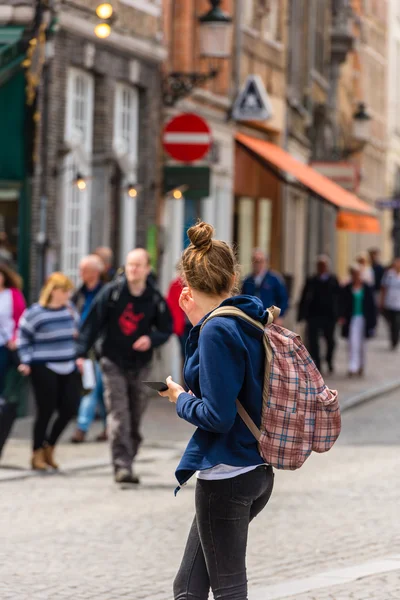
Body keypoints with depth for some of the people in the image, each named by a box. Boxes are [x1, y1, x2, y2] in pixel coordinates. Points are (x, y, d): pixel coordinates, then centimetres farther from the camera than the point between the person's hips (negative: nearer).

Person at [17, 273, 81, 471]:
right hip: (44, 370, -6)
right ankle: (37, 454, 12)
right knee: (46, 411, -3)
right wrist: (26, 361, -9)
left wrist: (78, 356, 16)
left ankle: (49, 446, 21)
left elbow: (76, 331, 20)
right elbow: (23, 338, -2)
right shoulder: (35, 313, -10)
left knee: (69, 409, 1)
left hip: (68, 368, 6)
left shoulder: (69, 309, 7)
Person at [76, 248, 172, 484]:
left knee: (135, 418, 8)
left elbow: (166, 329, 9)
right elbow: (92, 323, -5)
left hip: (140, 365, 3)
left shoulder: (155, 299, 0)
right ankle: (122, 466, -16)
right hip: (114, 363, -3)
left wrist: (152, 339, -13)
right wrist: (82, 352, -11)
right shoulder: (111, 292, -6)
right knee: (119, 415, -12)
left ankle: (128, 462, 20)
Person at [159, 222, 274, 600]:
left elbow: (217, 416, -20)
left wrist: (181, 400, -3)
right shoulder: (252, 322, 8)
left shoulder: (217, 331, -17)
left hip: (225, 476, -9)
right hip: (258, 473, 9)